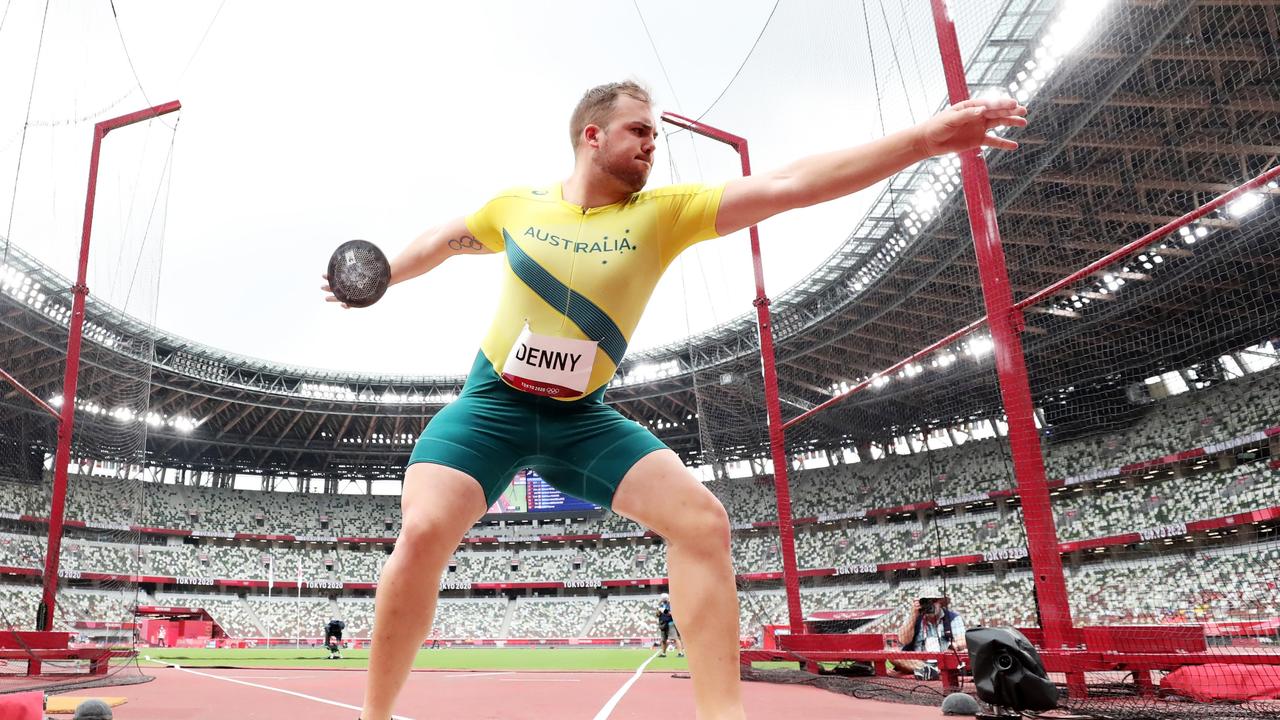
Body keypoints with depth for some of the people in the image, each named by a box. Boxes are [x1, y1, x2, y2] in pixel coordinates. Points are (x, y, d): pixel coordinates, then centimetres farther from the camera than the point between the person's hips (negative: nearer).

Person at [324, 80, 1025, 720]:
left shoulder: (663, 212, -5)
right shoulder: (515, 206, -1)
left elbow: (787, 185, -14)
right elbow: (443, 240, 21)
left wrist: (929, 135, -21)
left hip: (582, 418, 1)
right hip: (490, 403, -1)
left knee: (701, 520, -17)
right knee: (424, 533, -24)